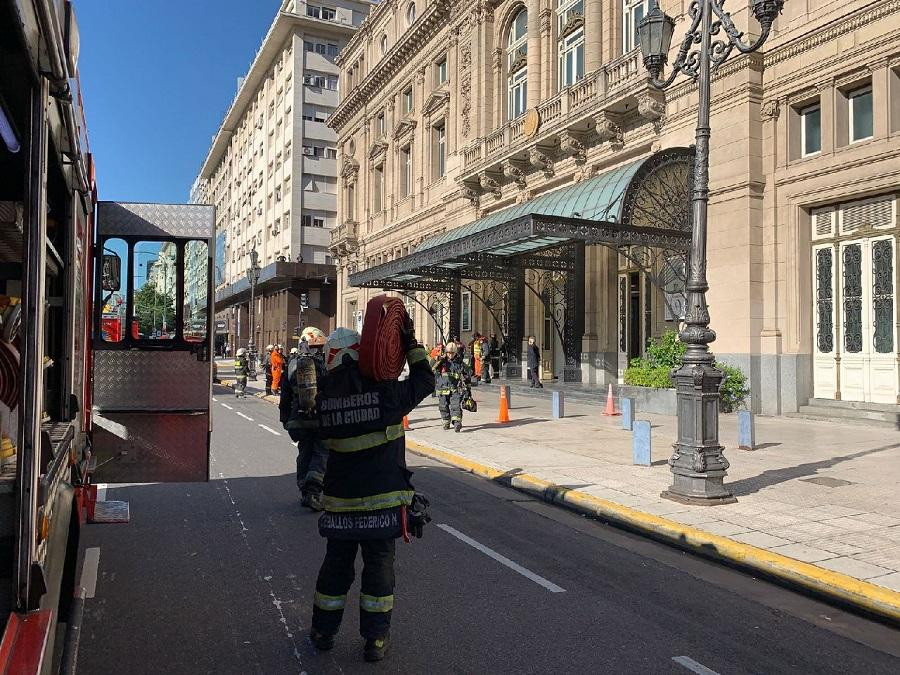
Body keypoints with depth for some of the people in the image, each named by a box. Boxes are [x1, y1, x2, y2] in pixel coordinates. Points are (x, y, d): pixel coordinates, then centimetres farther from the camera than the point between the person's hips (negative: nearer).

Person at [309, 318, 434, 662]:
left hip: (340, 500, 3)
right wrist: (411, 345, 4)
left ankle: (323, 631, 31)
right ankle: (375, 639, 18)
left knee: (336, 563, 18)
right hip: (382, 498, -3)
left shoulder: (325, 399, -6)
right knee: (379, 566, 10)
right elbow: (425, 381, -2)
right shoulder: (384, 391, -14)